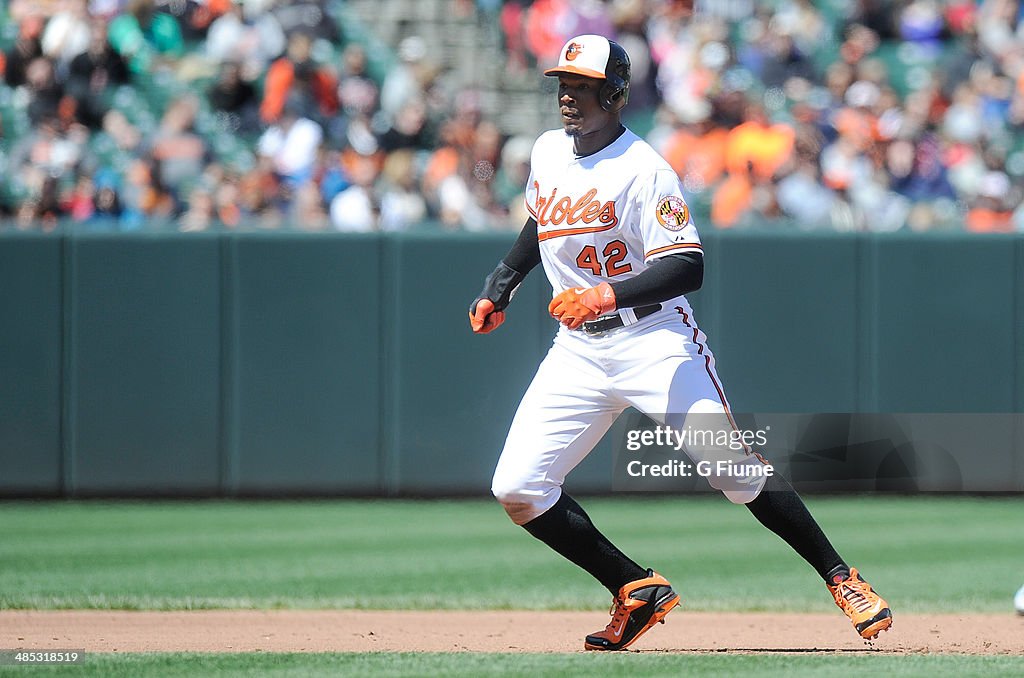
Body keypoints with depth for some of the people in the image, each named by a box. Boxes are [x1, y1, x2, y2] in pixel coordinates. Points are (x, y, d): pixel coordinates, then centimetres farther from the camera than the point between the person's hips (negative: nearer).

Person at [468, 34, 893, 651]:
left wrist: (608, 295, -34)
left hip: (656, 340, -6)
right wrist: (501, 287, 23)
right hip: (579, 349, 6)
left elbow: (687, 268, -22)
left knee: (737, 473, -13)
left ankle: (841, 578, 3)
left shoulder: (645, 171, -14)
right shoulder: (547, 153, 9)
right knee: (517, 489, -6)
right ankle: (638, 592, 5)